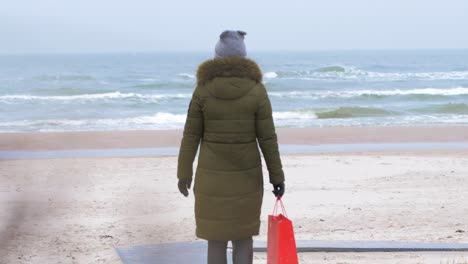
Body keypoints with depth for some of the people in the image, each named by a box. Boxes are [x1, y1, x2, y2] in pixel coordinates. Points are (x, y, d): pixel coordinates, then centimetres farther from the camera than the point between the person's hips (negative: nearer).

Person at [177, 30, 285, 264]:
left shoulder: (203, 89, -8)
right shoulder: (256, 91, -9)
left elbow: (191, 135, -4)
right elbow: (267, 137, -7)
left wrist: (184, 172, 7)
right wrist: (277, 176, 1)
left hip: (212, 175, 0)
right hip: (246, 175, 1)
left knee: (216, 239, 10)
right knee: (243, 237, 15)